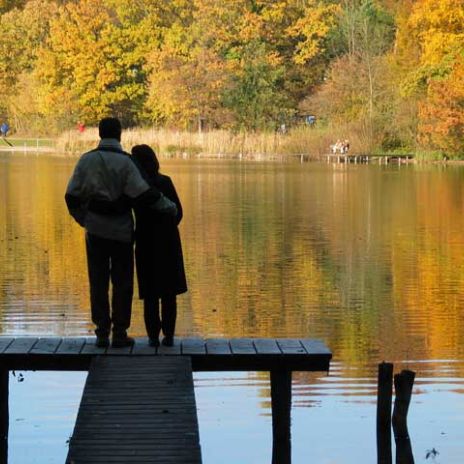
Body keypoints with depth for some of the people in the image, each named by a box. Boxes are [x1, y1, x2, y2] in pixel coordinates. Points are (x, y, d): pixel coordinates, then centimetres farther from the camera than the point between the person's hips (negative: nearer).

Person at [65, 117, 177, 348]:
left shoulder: (87, 160, -1)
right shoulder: (124, 162, -11)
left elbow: (72, 197, 1)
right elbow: (144, 193, -17)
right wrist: (170, 207, -4)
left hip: (96, 228, 2)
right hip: (121, 229, -2)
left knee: (98, 281, 9)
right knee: (122, 282, 7)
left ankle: (102, 332, 9)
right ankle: (119, 333, 7)